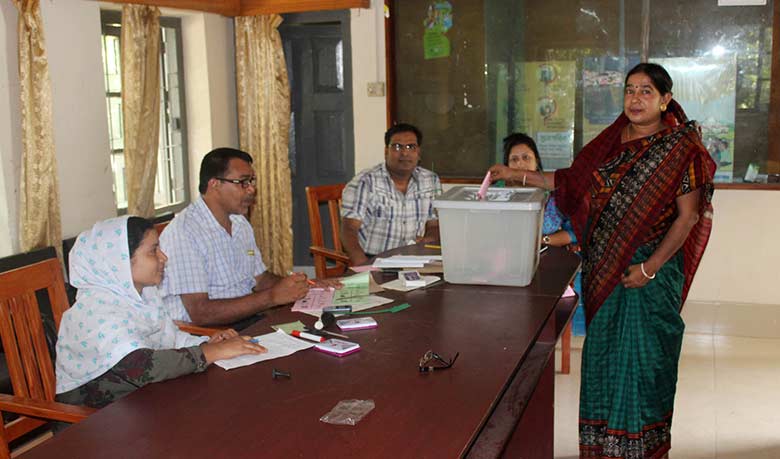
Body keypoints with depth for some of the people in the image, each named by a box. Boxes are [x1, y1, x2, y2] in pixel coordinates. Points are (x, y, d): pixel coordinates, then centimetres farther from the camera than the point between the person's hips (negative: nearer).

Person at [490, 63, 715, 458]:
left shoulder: (680, 148, -6)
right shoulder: (612, 141, 9)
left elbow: (688, 216, -9)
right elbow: (572, 180, 13)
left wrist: (649, 268, -15)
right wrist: (516, 175, 5)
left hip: (651, 268, -5)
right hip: (603, 268, 5)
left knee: (642, 355, 0)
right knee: (601, 350, 9)